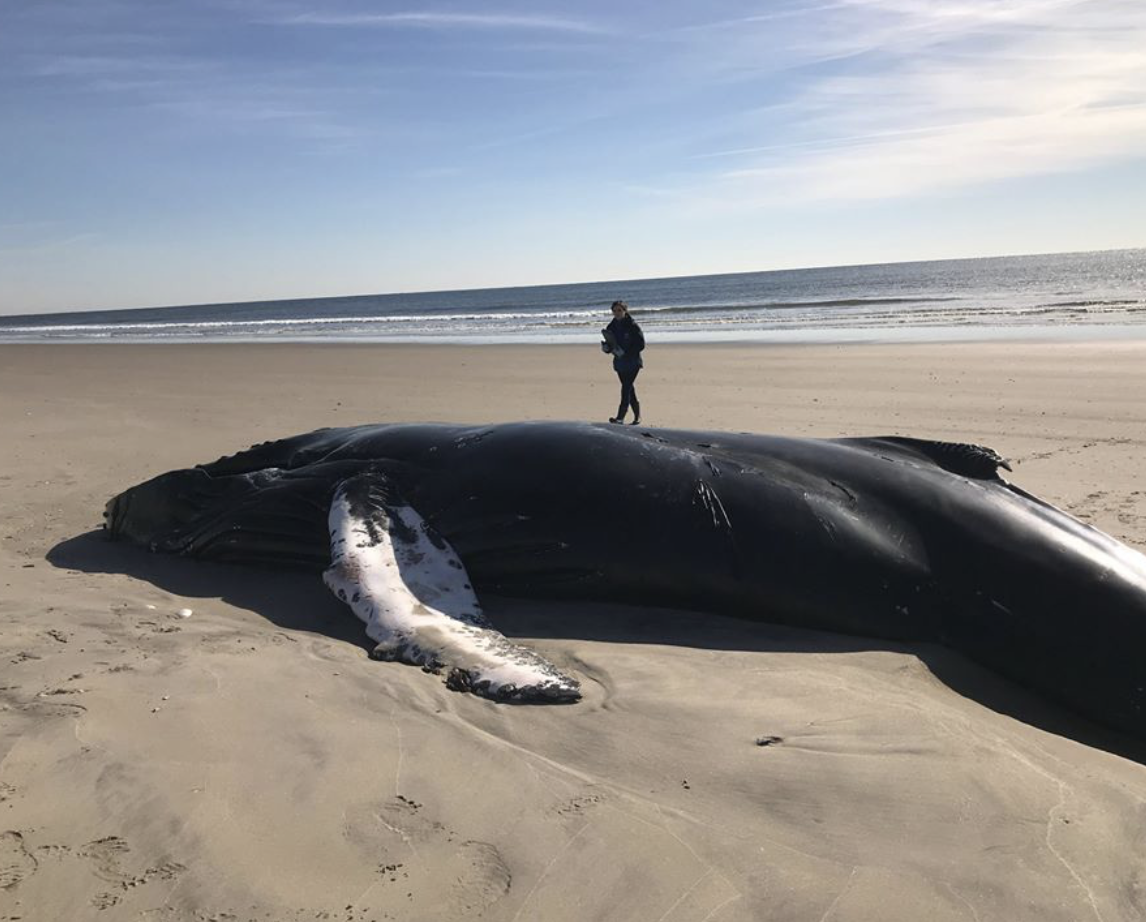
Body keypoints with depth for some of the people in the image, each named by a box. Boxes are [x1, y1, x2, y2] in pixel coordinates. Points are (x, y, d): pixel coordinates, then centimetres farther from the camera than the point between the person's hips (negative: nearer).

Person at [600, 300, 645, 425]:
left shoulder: (633, 325, -9)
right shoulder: (612, 326, 8)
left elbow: (641, 344, -13)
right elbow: (610, 344, 16)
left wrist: (625, 352, -21)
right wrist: (606, 347, -8)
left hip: (632, 362, -6)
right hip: (619, 362, 6)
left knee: (626, 387, -15)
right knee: (629, 388, 11)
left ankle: (620, 417, -21)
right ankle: (637, 416, 21)